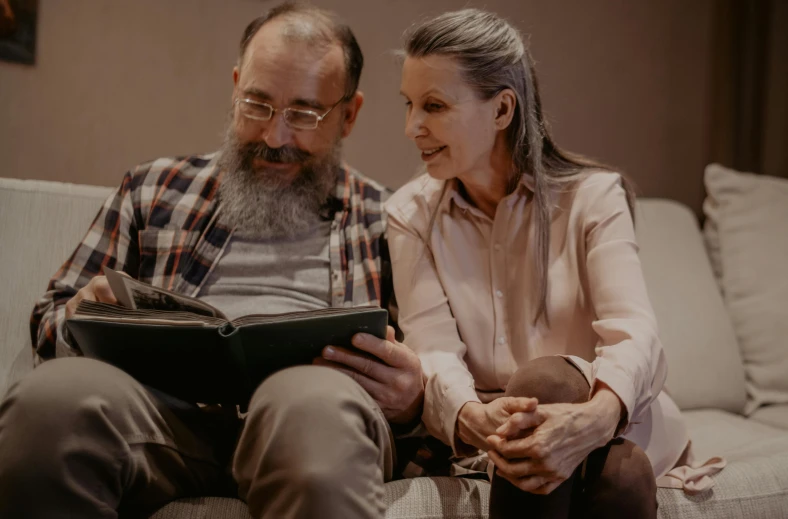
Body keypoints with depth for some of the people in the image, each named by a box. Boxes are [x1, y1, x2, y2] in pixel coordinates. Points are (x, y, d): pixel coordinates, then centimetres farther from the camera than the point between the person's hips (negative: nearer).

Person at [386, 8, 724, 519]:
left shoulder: (593, 195, -2)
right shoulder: (411, 214, 3)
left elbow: (634, 329, -17)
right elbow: (432, 348, -10)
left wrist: (595, 417, -40)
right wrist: (474, 417, -34)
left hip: (613, 421, 0)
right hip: (487, 434, 0)